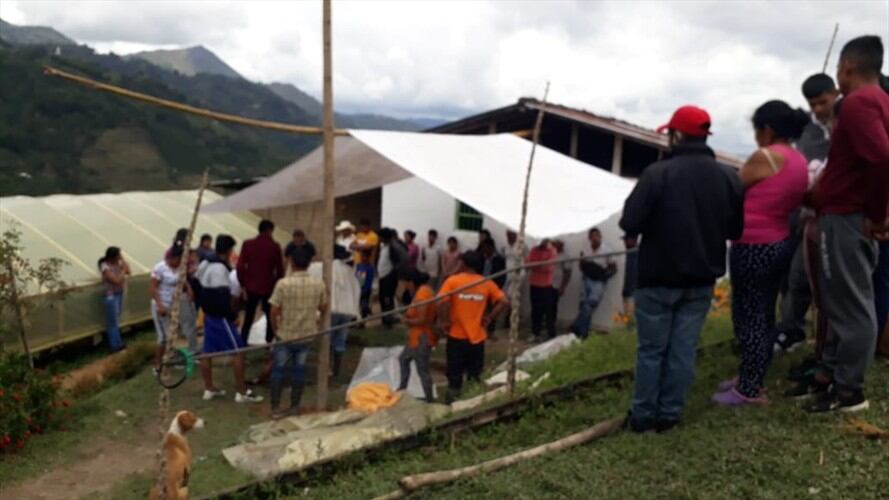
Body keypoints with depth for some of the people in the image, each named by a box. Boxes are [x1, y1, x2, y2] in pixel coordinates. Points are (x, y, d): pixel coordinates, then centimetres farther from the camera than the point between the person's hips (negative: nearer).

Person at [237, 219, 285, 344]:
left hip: (251, 286, 2)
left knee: (248, 317, 12)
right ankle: (269, 342, 14)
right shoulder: (274, 246, -8)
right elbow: (280, 269, -6)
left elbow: (240, 266, -4)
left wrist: (243, 284, 6)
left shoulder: (247, 244, -3)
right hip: (268, 287, -2)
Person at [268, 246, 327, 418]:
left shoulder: (283, 283, -18)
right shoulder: (319, 284, -8)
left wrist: (276, 327, 3)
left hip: (285, 335, -2)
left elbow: (274, 310, -16)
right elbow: (323, 307, 7)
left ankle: (276, 408, 12)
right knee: (299, 369, 15)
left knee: (278, 369, 11)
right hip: (307, 334, 3)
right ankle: (294, 407, 20)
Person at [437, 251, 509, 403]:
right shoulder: (486, 283, 0)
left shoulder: (453, 281, -9)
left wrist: (445, 321, -10)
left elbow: (442, 302, -22)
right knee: (475, 375, 15)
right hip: (477, 336, 2)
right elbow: (504, 302, -7)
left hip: (457, 335, -2)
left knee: (455, 373, 9)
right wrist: (489, 317, -1)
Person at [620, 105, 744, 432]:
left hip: (660, 276, -4)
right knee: (684, 349, 10)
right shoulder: (728, 177, 1)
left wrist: (634, 236, 4)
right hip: (702, 279, 4)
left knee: (651, 349, 7)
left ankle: (643, 415, 14)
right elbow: (736, 230, 8)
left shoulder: (658, 172, -17)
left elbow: (630, 222, -18)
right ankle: (669, 414, 17)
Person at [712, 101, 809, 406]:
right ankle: (753, 378, 25)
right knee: (763, 314, 15)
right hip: (781, 244, 9)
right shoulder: (800, 161, 10)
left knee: (748, 316, -1)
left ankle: (749, 390, 5)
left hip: (754, 248, -9)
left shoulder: (764, 157, -16)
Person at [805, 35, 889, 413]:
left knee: (849, 304, -3)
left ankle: (849, 390, 5)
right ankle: (830, 374, 25)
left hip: (845, 217, -10)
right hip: (856, 216, 10)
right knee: (845, 301, 15)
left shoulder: (857, 102, -14)